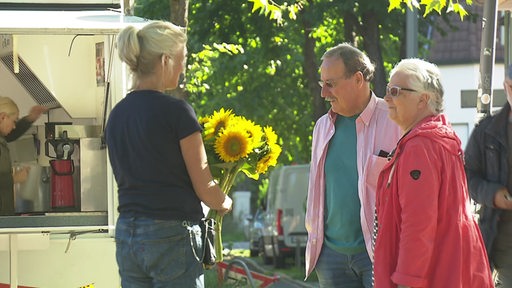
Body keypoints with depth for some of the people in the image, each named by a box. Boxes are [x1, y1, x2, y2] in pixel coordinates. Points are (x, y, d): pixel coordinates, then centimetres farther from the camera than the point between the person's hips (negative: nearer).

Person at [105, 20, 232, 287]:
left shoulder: (116, 115, 10)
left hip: (126, 235, 7)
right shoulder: (177, 112, -11)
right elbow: (205, 189, -8)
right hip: (172, 236, -7)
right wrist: (226, 204, 14)